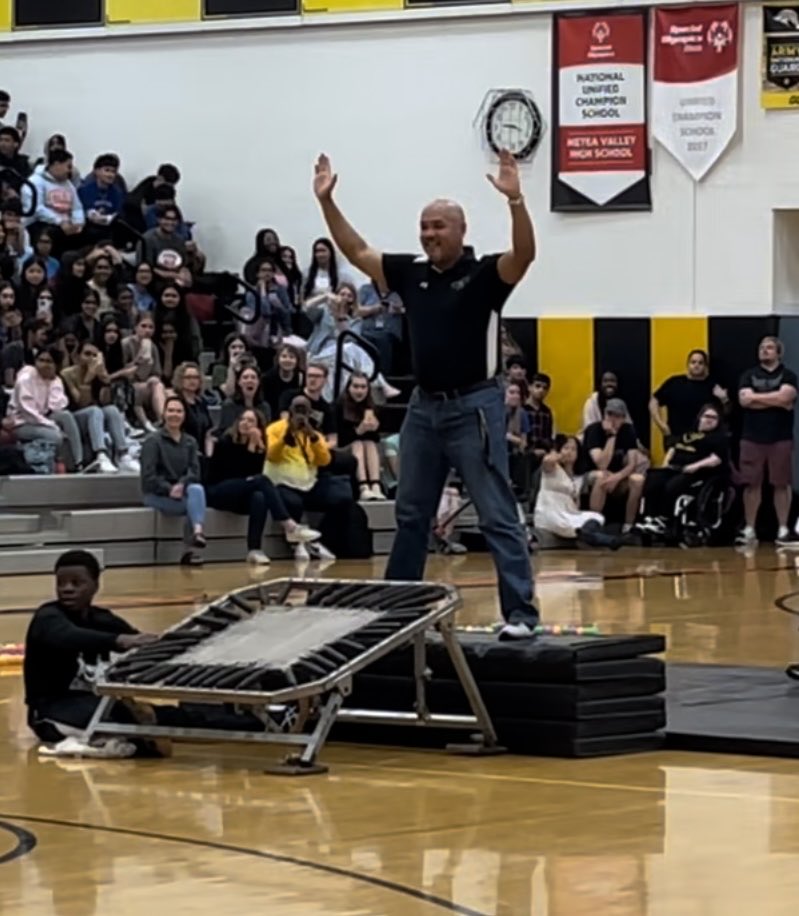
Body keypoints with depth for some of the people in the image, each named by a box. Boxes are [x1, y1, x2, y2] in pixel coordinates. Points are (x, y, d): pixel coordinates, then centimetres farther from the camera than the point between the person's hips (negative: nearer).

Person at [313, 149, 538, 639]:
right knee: (411, 515, 15)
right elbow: (357, 252, 13)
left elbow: (525, 254, -25)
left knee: (498, 515, -7)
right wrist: (327, 202, 5)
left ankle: (521, 611, -7)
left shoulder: (485, 274, -8)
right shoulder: (411, 273, 8)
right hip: (424, 406, 7)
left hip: (475, 405, -7)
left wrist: (515, 200, -39)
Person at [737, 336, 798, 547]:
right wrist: (774, 401, -11)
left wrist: (756, 397, -8)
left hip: (780, 438, -2)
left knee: (782, 484, -1)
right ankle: (749, 530, 6)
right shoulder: (749, 376, 10)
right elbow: (744, 400, -8)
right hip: (752, 437, 2)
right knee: (751, 484, 1)